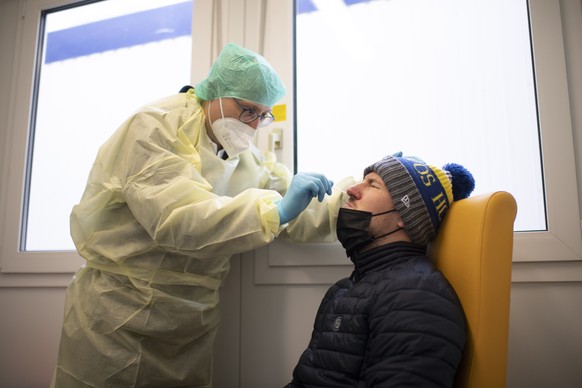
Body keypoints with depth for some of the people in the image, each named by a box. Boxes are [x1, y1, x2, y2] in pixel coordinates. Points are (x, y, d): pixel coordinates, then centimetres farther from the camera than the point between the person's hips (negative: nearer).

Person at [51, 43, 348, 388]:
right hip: (118, 314, -5)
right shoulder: (155, 128, -13)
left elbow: (302, 215, 1)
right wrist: (277, 209, -32)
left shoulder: (250, 159, 6)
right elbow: (176, 217, -27)